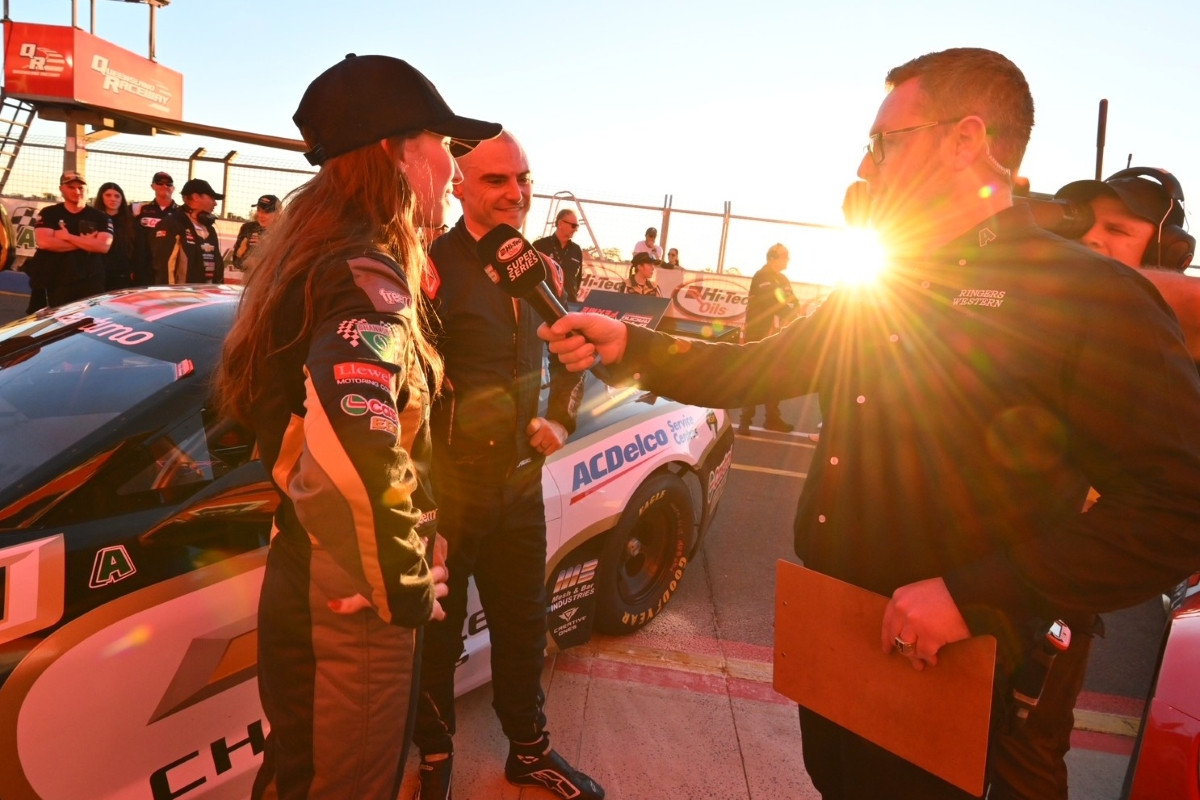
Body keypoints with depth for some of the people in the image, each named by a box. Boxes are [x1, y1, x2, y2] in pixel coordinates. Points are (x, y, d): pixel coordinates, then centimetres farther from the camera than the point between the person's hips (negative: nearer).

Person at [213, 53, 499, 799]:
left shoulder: (316, 258, 8)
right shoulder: (366, 278, -22)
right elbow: (355, 457, -37)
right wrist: (407, 587, -22)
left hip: (305, 583, 9)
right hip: (353, 606, -9)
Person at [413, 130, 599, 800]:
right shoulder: (433, 265, -17)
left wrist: (561, 418, 5)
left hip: (521, 479, 7)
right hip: (446, 486, -6)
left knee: (523, 625, 22)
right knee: (437, 632, 15)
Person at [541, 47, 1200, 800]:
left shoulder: (1090, 296, -15)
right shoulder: (873, 292, 8)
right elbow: (753, 369, 9)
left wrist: (976, 596, -28)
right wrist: (627, 343, -3)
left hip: (959, 682, -6)